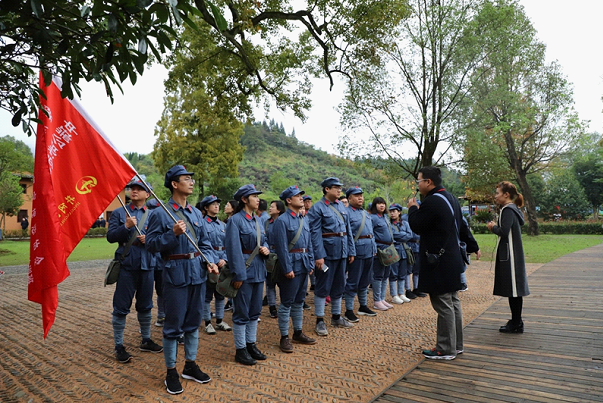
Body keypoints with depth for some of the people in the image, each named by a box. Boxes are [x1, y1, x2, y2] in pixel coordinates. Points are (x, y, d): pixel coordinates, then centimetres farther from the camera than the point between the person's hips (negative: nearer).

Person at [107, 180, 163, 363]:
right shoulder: (119, 213, 3)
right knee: (121, 307, 3)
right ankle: (119, 346, 16)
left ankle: (146, 340, 29)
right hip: (126, 265, -2)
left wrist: (149, 239, -14)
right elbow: (110, 237, -5)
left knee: (145, 306, 14)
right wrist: (126, 226, -20)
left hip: (147, 266, 2)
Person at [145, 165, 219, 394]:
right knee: (174, 325, 4)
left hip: (198, 273, 6)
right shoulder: (160, 214, -7)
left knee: (193, 322, 15)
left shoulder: (196, 213, 10)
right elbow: (151, 244, -9)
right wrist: (173, 234, -23)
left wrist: (210, 262, -2)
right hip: (176, 274, -5)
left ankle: (191, 365, 30)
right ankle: (171, 372, 21)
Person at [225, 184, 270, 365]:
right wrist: (238, 275, -19)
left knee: (255, 311, 16)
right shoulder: (235, 220, -13)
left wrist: (265, 248, -4)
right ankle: (240, 350, 17)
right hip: (244, 269, -8)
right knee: (242, 313, 3)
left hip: (258, 269, 8)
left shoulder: (257, 220, 11)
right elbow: (234, 249, -17)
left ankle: (251, 344, 30)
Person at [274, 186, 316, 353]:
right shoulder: (282, 220, -11)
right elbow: (281, 247, -16)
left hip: (303, 265, 8)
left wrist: (311, 263, 10)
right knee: (287, 303, 1)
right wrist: (287, 269, -18)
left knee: (299, 301, 16)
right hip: (291, 265, -8)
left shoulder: (304, 220, 13)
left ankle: (298, 333, 28)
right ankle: (284, 337, 12)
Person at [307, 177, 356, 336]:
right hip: (327, 253, -7)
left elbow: (348, 230, 13)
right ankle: (320, 321, 12)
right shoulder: (317, 208, -9)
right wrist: (319, 256, -20)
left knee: (339, 287, 16)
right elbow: (315, 234, -15)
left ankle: (336, 317, 29)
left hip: (342, 253, 7)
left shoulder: (342, 207, 11)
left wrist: (351, 251, 9)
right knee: (323, 287, 2)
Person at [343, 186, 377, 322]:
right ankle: (349, 310, 8)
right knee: (353, 283, -1)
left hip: (369, 252, 8)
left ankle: (363, 306, 29)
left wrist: (374, 248, 16)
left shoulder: (365, 213, 18)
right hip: (357, 252, -8)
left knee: (365, 282, 17)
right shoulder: (347, 212, -9)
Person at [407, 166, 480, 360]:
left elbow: (416, 226, -14)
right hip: (452, 260, 10)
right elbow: (462, 226, 19)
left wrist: (412, 208, 2)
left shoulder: (431, 202, -20)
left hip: (438, 263, -10)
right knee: (453, 303, 16)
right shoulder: (450, 199, 11)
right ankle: (456, 345, 28)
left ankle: (446, 350, 10)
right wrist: (473, 246, 31)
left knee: (443, 306, -1)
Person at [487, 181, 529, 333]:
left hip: (509, 256, -10)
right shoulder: (512, 209, 15)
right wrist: (496, 227, 9)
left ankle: (516, 325, 5)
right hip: (511, 254, 10)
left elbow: (504, 232, -23)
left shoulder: (508, 210, -15)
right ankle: (516, 322, 24)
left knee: (512, 289, -3)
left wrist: (493, 227, -6)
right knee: (513, 290, 15)